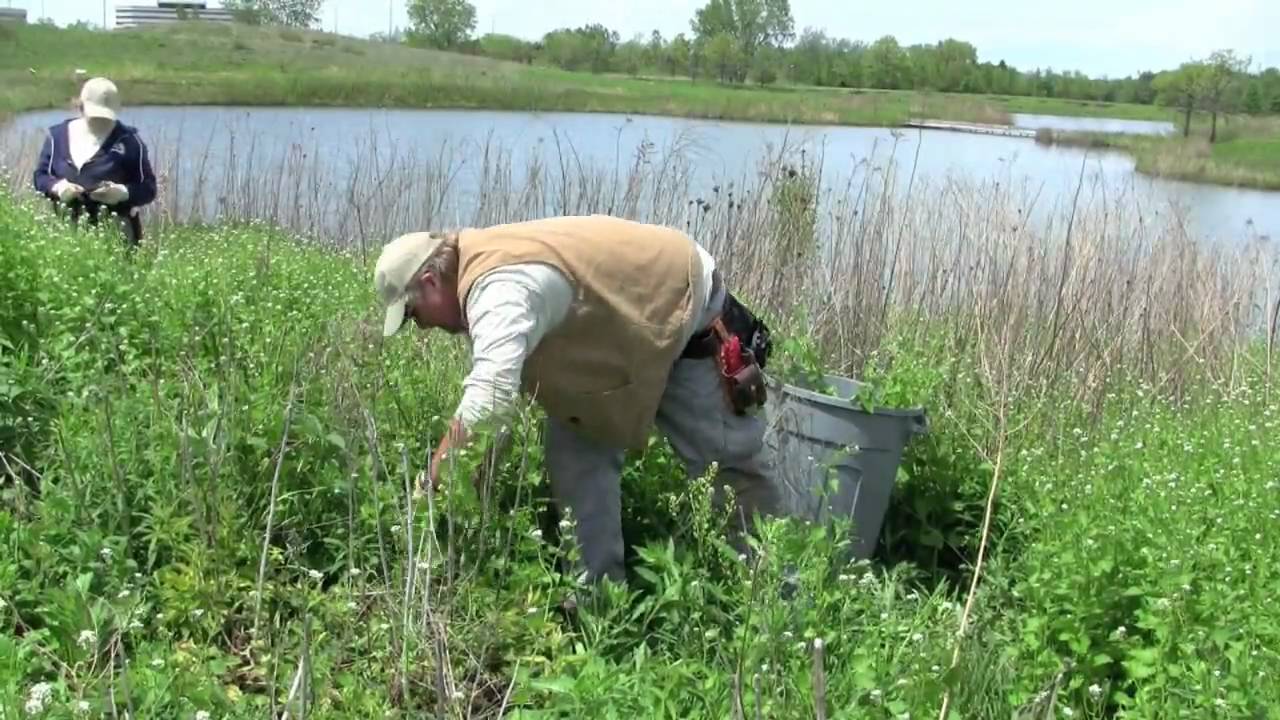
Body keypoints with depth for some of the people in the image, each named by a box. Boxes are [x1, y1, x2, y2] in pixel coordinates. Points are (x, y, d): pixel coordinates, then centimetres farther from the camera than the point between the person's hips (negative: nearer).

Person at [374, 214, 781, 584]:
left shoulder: (499, 287, -35)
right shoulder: (483, 266, -3)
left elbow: (490, 396, -50)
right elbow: (503, 378, 5)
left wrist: (433, 481, -42)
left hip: (686, 313, -9)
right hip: (620, 334, 9)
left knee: (728, 457, 1)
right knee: (575, 453, 0)